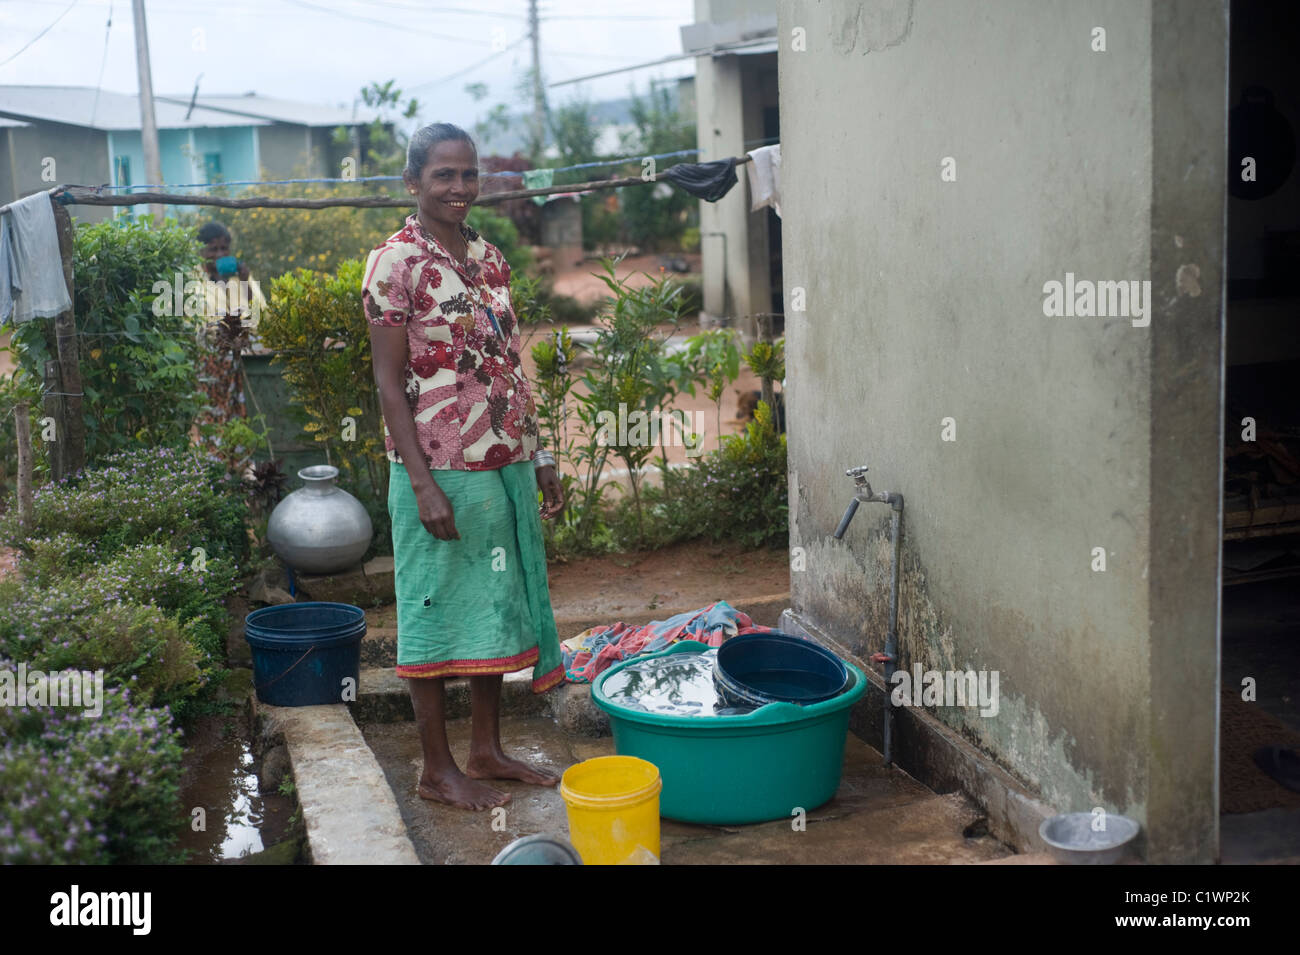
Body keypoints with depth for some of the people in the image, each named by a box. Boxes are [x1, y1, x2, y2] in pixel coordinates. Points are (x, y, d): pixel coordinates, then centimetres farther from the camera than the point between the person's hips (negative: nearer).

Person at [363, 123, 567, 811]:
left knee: (496, 605, 14)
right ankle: (436, 769, 15)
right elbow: (389, 382, -12)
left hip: (505, 466, 7)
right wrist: (423, 483, -18)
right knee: (437, 609, 3)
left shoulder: (489, 258, 11)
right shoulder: (396, 262, -9)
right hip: (440, 469, -7)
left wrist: (539, 458, 13)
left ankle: (487, 749, 27)